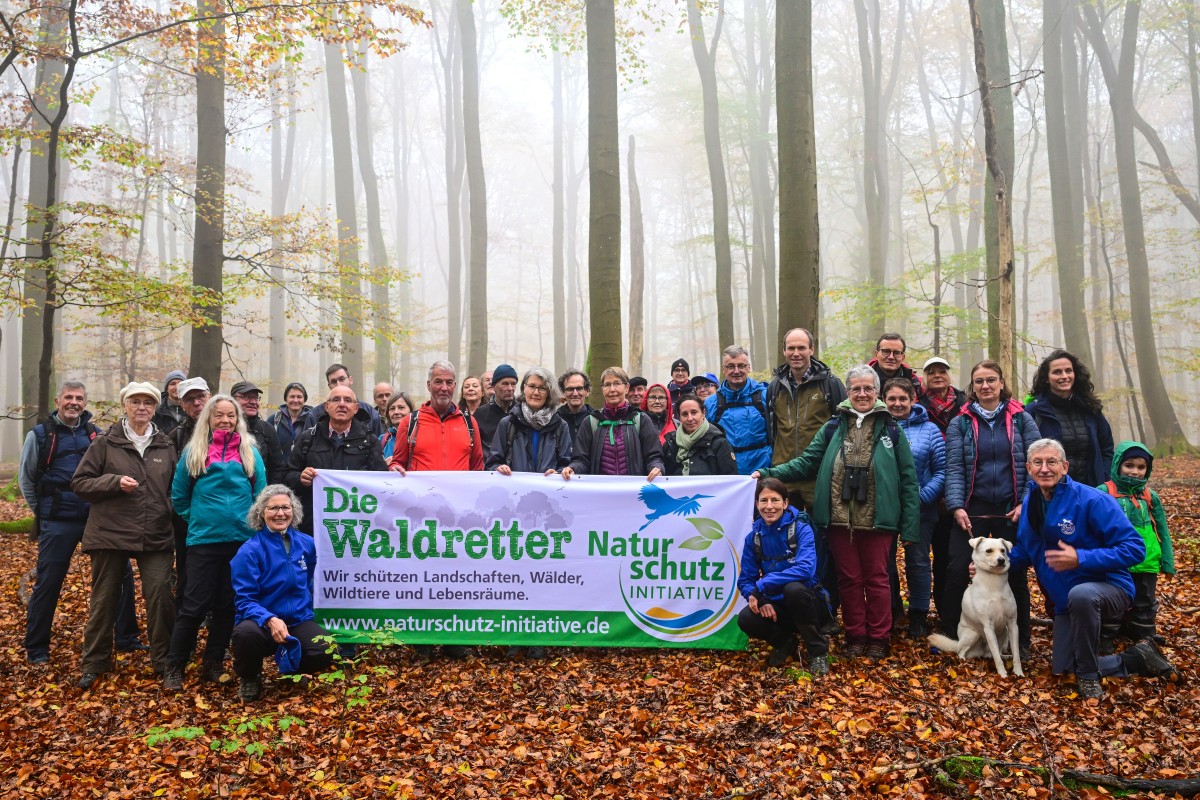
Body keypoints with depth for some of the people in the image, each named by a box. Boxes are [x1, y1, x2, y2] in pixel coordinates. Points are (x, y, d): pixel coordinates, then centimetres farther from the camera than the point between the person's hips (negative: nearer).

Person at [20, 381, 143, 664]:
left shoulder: (95, 434, 7)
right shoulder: (40, 435, -1)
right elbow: (26, 479, 7)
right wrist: (44, 511, 6)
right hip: (58, 524, -3)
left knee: (122, 573, 2)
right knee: (48, 584, 3)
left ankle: (126, 638, 14)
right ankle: (36, 648, 18)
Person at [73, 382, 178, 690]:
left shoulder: (165, 446, 9)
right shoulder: (105, 443, 1)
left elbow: (174, 487, 21)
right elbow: (79, 483, 0)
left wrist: (171, 509, 4)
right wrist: (115, 482, -14)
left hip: (156, 536, 1)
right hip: (110, 534, -1)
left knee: (160, 594, -6)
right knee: (104, 598, 8)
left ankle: (163, 660, 9)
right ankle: (94, 663, 23)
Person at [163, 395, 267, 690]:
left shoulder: (249, 452, 6)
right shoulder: (193, 452, 3)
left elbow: (261, 493, 9)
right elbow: (179, 495, 10)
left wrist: (253, 524, 4)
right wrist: (196, 519, 9)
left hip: (242, 539, 2)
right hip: (204, 540, -2)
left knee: (227, 605, 9)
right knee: (194, 605, -2)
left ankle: (213, 665, 21)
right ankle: (174, 668, 10)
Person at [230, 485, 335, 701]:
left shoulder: (306, 543, 2)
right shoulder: (249, 551, -11)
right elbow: (244, 600, -15)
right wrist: (270, 619, -32)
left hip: (298, 621, 3)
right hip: (262, 623, -3)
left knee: (326, 652, -27)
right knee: (246, 633, -39)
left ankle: (292, 667, 12)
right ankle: (249, 678, -2)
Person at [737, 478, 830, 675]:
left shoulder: (800, 528, -14)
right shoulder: (753, 536, -1)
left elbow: (805, 569, -30)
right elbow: (745, 580, 1)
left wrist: (761, 586, -30)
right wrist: (760, 600, -21)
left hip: (810, 605, -3)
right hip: (775, 607, 3)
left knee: (793, 588, -36)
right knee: (746, 619, -27)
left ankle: (818, 651, -11)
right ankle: (784, 642, 8)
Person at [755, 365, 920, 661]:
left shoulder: (891, 429, 1)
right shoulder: (833, 427, 6)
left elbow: (908, 479, 1)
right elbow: (807, 462, 7)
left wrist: (910, 525, -4)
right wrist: (769, 473, -6)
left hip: (876, 520, -2)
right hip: (840, 519, 2)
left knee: (876, 578, 7)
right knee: (849, 579, 11)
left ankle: (878, 638, 21)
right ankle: (855, 636, 24)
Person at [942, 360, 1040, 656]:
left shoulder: (1021, 419, 4)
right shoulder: (960, 423, 3)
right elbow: (954, 468, -3)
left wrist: (1026, 504, -9)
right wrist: (956, 506, -14)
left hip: (1011, 510, 0)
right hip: (973, 508, 0)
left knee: (1015, 573, 7)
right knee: (956, 569, -6)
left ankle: (1021, 640, 22)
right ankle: (950, 633, 10)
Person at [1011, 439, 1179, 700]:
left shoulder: (1091, 500, -23)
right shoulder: (1030, 503, -3)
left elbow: (1135, 548, -25)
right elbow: (1025, 550, 9)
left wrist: (1081, 559, -34)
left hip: (1109, 588, -7)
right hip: (1066, 600, 7)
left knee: (1080, 595, -43)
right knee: (1062, 668, 11)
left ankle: (1088, 675, -19)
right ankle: (1138, 658, 29)